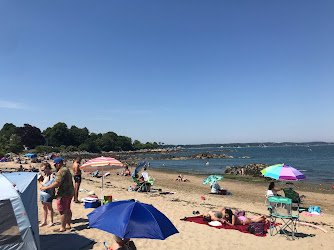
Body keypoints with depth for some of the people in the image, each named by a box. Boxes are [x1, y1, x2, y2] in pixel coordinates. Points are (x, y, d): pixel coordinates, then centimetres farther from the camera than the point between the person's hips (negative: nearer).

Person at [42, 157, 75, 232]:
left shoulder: (61, 171, -18)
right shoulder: (67, 170, 16)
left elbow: (57, 184, -21)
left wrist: (46, 188, -10)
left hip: (64, 194, -11)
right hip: (70, 193, 11)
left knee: (63, 211, -3)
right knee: (68, 210, 17)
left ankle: (62, 228, 4)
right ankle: (68, 225, 26)